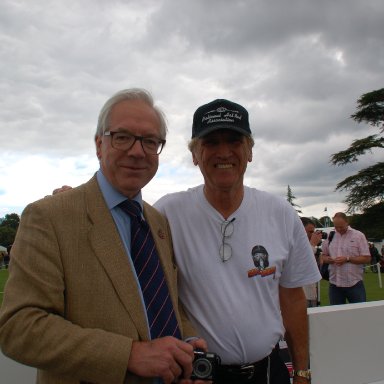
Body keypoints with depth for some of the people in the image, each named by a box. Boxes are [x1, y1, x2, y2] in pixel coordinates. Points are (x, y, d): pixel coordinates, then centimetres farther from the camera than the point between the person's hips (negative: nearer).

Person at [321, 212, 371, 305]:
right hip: (334, 284, 3)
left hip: (355, 284, -3)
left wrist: (347, 259, -17)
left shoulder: (358, 235, -3)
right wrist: (330, 260, -10)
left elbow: (367, 258, -6)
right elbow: (323, 256, 13)